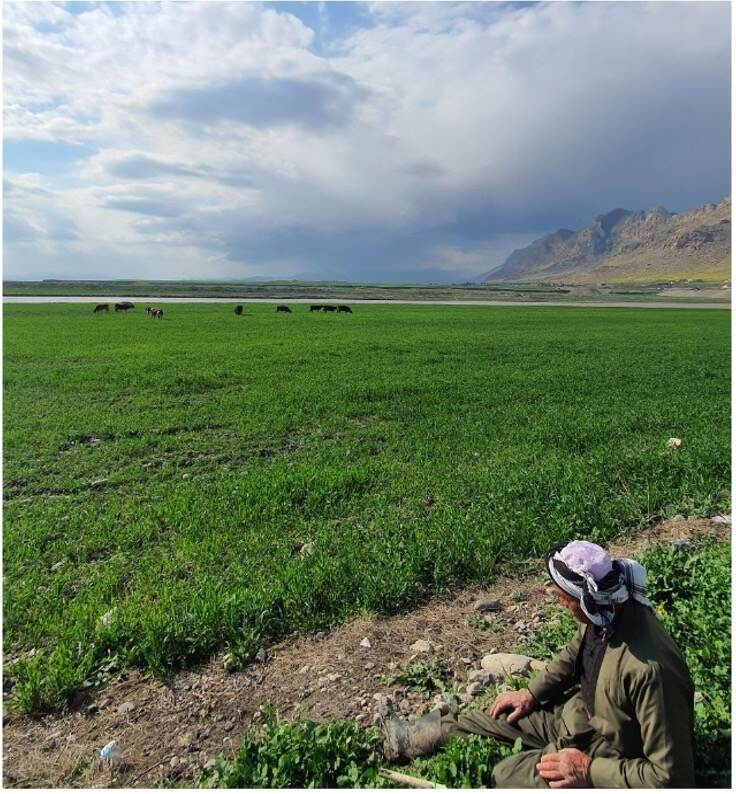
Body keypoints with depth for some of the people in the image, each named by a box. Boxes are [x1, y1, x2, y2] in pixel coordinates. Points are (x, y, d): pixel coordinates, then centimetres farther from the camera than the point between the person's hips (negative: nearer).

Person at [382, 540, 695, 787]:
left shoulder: (649, 669, -41)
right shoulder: (606, 614, -17)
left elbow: (672, 776, -31)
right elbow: (574, 652, 5)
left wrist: (590, 771, -27)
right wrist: (531, 693, 5)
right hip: (584, 715, 7)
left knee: (502, 774, -7)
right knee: (505, 716, 12)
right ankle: (418, 736, 31)